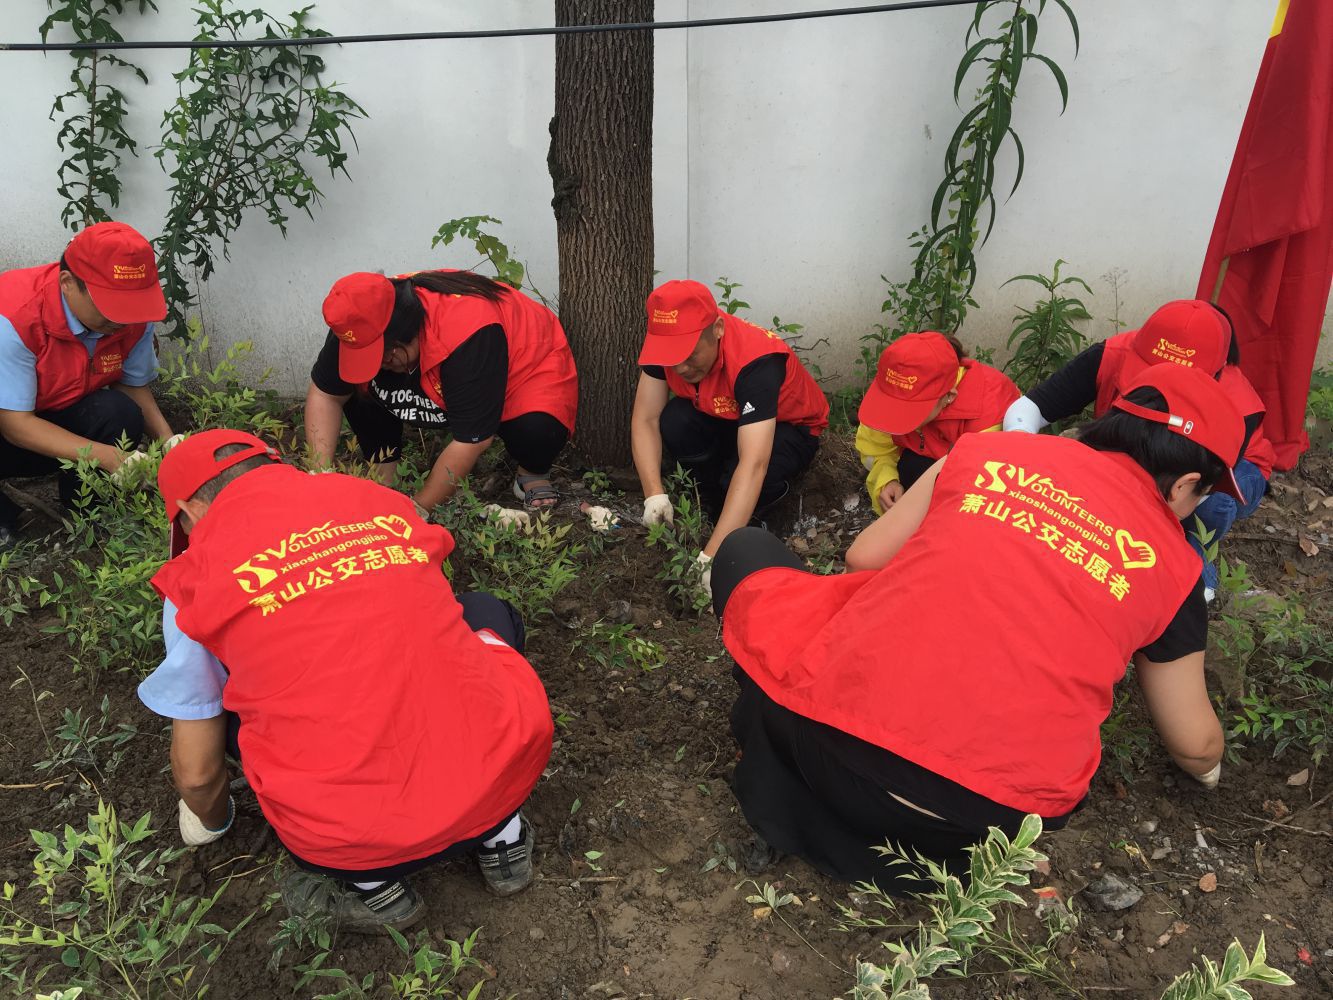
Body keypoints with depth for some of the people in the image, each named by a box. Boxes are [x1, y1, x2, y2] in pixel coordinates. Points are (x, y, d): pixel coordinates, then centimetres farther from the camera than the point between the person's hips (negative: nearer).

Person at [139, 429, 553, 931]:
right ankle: (502, 834, 23)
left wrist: (209, 820, 34)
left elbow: (196, 773, 10)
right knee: (486, 613, 28)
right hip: (508, 774, 3)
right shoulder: (380, 500, 12)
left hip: (355, 845, -2)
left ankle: (371, 883, 18)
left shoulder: (198, 575, 3)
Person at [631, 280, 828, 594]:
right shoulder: (668, 342, -23)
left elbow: (753, 464, -46)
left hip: (788, 426, -5)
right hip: (724, 418, 5)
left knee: (737, 479, -38)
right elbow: (646, 419, -19)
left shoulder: (756, 361, -39)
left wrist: (711, 556, -52)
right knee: (673, 423, -30)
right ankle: (714, 507, -6)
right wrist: (654, 495, -35)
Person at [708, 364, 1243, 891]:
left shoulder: (989, 450, 9)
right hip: (995, 817, 0)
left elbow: (864, 556, 15)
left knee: (747, 551, 22)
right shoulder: (1172, 566, 10)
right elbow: (1195, 745, 22)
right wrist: (1208, 769, 45)